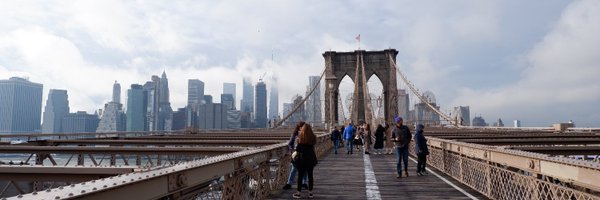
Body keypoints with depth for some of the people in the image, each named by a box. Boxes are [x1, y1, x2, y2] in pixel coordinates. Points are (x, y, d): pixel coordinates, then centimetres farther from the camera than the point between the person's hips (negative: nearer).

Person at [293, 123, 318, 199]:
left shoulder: (301, 137, -11)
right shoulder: (313, 137, 0)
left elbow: (298, 149, -9)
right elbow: (312, 146, 6)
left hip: (303, 158, -4)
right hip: (311, 158, 4)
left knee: (300, 175, 4)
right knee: (310, 175, 10)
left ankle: (299, 193, 8)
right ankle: (310, 193, 15)